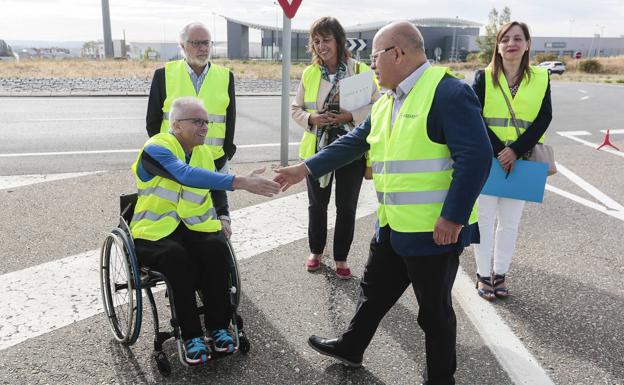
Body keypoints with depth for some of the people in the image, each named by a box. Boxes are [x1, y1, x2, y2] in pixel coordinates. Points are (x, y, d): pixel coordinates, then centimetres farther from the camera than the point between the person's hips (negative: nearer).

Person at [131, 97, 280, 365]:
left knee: (216, 248, -27)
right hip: (156, 229, -5)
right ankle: (191, 335, -21)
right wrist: (240, 182, -44)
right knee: (178, 256, -35)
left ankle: (217, 326, -12)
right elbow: (186, 175, -36)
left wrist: (223, 216, 4)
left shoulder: (203, 152, 8)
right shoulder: (155, 149, -16)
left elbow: (215, 189, 24)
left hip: (194, 225, 5)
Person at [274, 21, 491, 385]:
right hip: (392, 225, 9)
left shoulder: (449, 92, -17)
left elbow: (476, 157, -22)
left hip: (434, 228, -8)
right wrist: (304, 168, 12)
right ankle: (351, 347, 46)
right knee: (374, 291, 24)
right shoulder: (387, 101, 11)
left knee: (434, 307, 10)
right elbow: (354, 143, 15)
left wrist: (453, 218, -24)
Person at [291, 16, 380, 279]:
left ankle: (341, 258, 25)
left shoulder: (360, 70, -7)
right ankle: (316, 251, 35)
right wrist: (311, 118, -14)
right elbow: (296, 109, 7)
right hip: (317, 148, 2)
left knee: (346, 207, 8)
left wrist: (350, 116, -20)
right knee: (317, 204, 15)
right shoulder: (309, 73, 2)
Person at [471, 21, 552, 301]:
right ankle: (484, 275, 18)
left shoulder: (541, 79, 4)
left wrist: (515, 150, -16)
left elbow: (544, 119, -3)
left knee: (510, 222, 10)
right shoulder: (484, 77, 0)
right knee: (485, 220, 4)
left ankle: (500, 274, 25)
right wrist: (498, 151, -17)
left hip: (520, 162, 2)